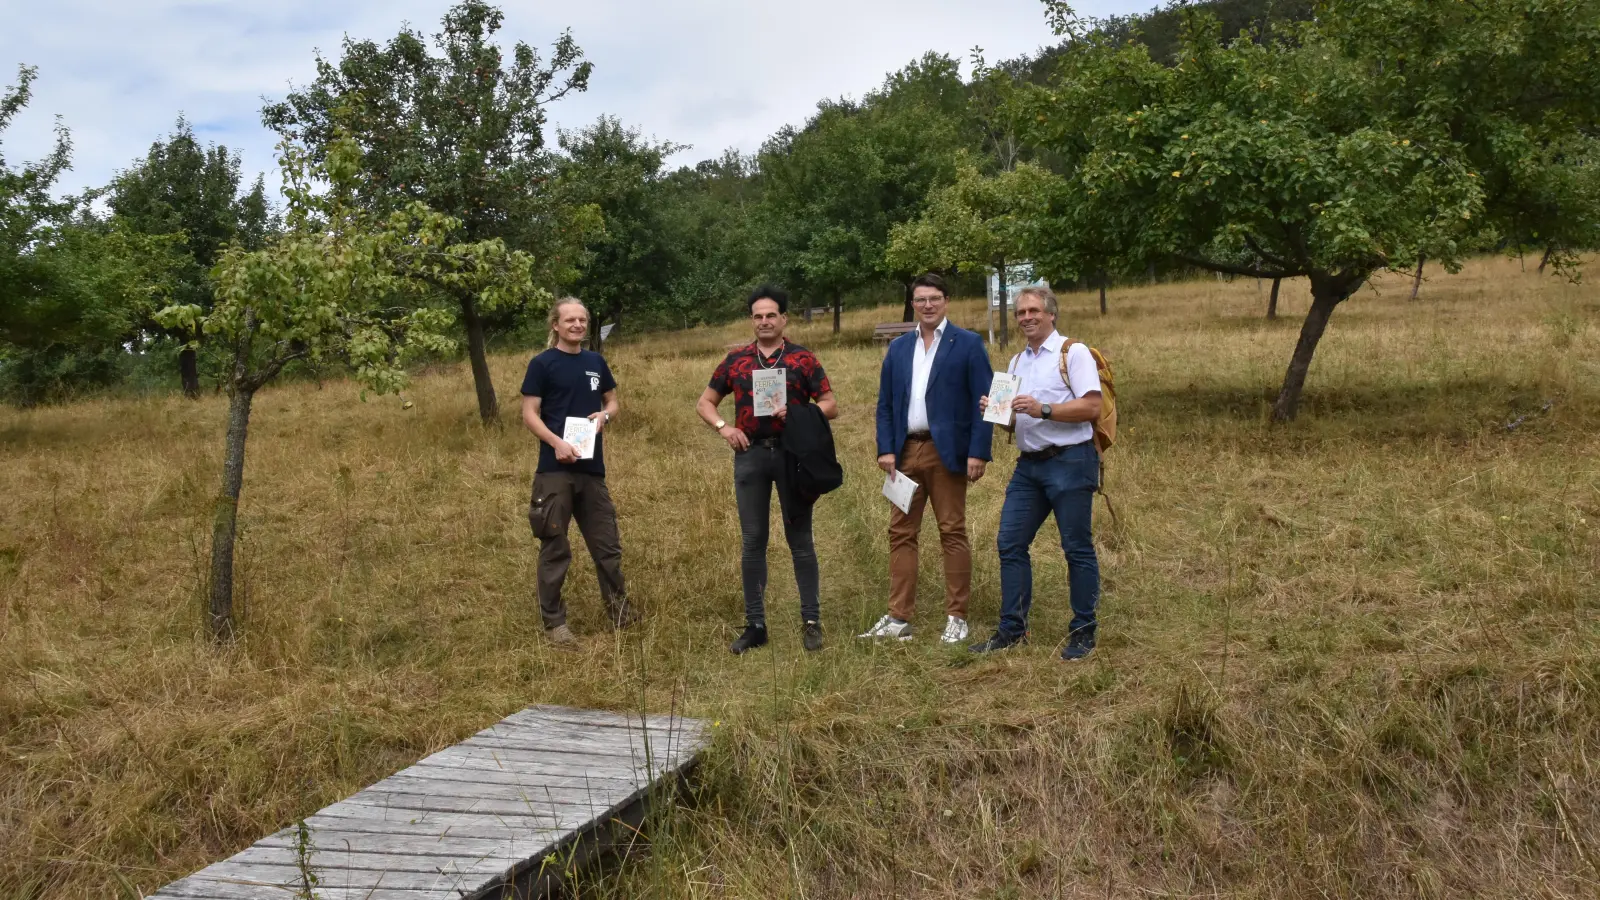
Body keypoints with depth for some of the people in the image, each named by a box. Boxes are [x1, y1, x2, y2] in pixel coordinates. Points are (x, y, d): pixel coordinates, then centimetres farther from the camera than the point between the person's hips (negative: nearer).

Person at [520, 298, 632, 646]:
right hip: (556, 468, -5)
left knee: (607, 541, 12)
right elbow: (529, 414, -7)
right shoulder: (542, 363, -4)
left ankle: (618, 608, 27)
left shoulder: (596, 361, 10)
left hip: (592, 466, 5)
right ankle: (554, 621, 11)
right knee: (554, 545, 1)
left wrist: (604, 415, -4)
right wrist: (556, 442, -22)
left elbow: (612, 401, 19)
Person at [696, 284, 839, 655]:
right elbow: (704, 402, 15)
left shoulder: (803, 359, 1)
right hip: (750, 455, 2)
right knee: (752, 541, 6)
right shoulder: (736, 360, 9)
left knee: (799, 539, 4)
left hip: (792, 453, -2)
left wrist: (797, 414, -18)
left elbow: (830, 405, -1)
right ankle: (755, 624, 14)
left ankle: (811, 621, 12)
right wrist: (723, 426, -4)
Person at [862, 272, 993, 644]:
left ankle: (956, 618, 9)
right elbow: (885, 404, 13)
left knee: (953, 532, 1)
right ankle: (898, 619, 10)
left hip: (947, 451, -4)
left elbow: (982, 402, -4)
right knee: (900, 533, 4)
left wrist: (978, 453, -12)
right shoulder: (898, 348, 13)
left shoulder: (968, 344, 1)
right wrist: (885, 449, 1)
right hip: (906, 451, 5)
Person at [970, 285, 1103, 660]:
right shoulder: (1017, 361, 17)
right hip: (1029, 463, 7)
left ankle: (1083, 631, 11)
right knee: (1010, 544, 5)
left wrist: (1042, 410, -22)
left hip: (1070, 461, -7)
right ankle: (1012, 629, 13)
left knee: (1077, 549, 0)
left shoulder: (1073, 352, -5)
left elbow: (1091, 407, -14)